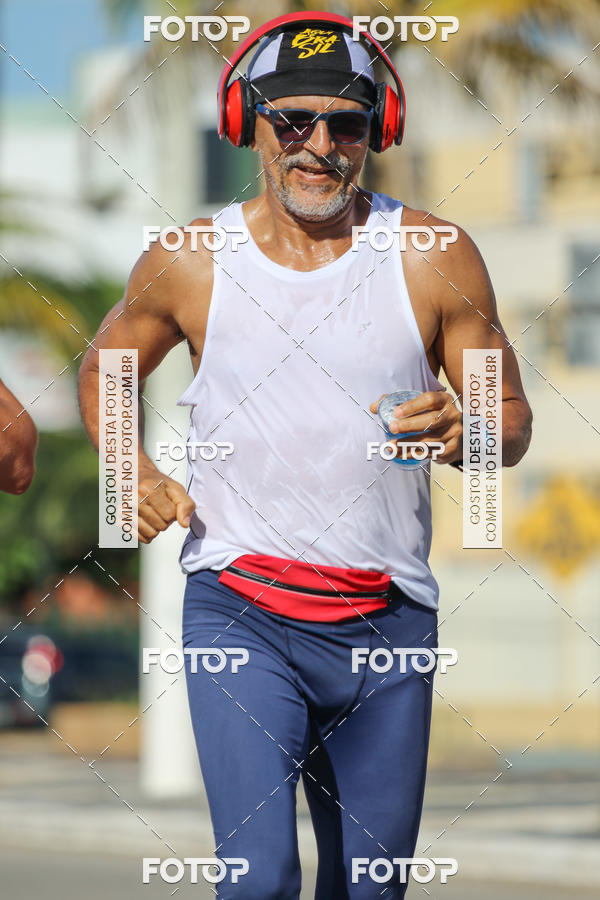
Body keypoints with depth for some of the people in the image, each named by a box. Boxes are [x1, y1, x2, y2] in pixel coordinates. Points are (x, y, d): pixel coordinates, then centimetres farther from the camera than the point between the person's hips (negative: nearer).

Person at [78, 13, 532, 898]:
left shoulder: (436, 259, 0)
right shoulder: (188, 263, 1)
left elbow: (512, 418, 6)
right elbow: (104, 368, 19)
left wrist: (466, 433, -17)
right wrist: (132, 473, 0)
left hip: (387, 621, 2)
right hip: (241, 614, -2)